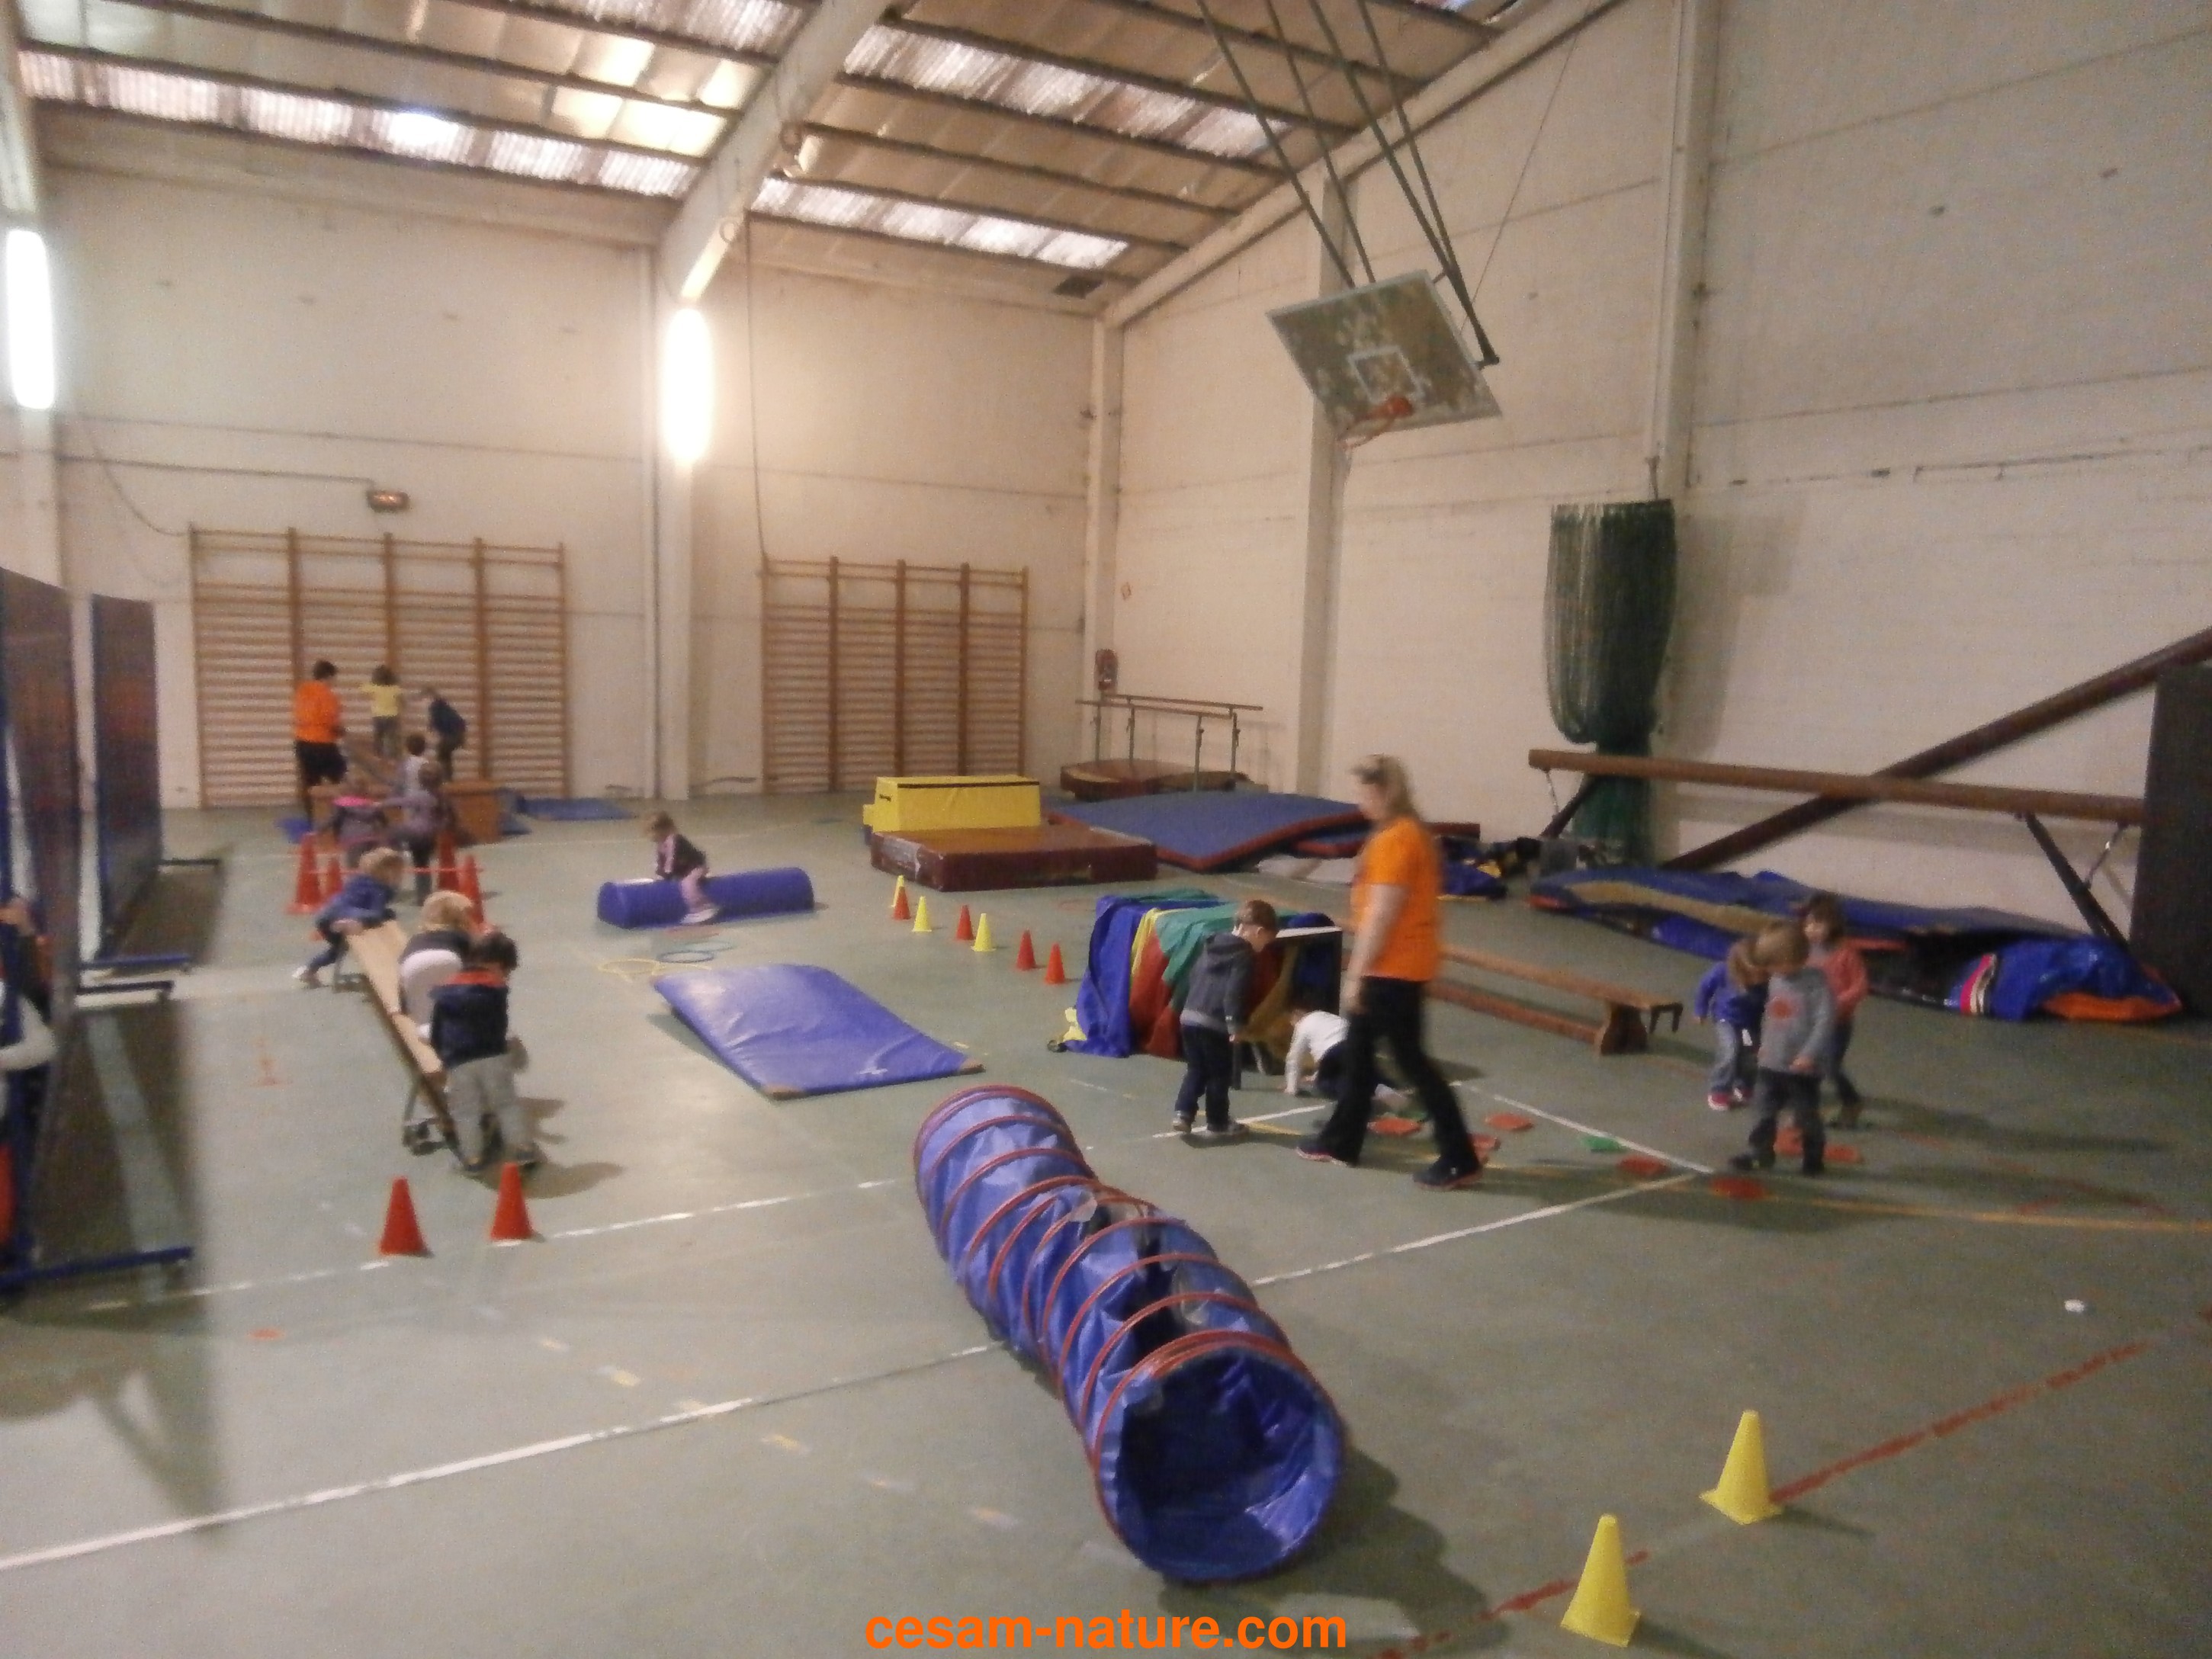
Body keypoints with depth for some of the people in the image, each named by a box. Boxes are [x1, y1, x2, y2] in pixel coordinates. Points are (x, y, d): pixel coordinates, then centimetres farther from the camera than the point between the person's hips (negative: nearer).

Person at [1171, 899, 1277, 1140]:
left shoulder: (1212, 946, 18)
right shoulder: (1244, 956, -8)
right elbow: (1234, 992, -19)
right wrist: (1236, 1025, -21)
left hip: (1189, 1017, 7)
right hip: (1215, 1024, -7)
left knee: (1195, 1070, 18)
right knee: (1219, 1075, 7)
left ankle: (1183, 1113, 7)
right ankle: (1217, 1124, 15)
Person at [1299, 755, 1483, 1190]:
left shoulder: (1394, 840, -20)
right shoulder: (1411, 832, 12)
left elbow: (1381, 914, -22)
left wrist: (1356, 974, -17)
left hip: (1394, 968, -10)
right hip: (1400, 964, 10)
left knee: (1410, 1060, -2)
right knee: (1358, 1049, 18)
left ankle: (1459, 1159, 6)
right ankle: (1340, 1140, 30)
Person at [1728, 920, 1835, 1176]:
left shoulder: (1816, 982, -16)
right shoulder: (1775, 981, 5)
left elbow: (1825, 1020, -21)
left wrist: (1809, 1054, -25)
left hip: (1801, 1068, -6)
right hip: (1771, 1064, 6)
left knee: (1806, 1117, 7)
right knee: (1764, 1113, 13)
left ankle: (1815, 1159, 23)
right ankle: (1761, 1154, 24)